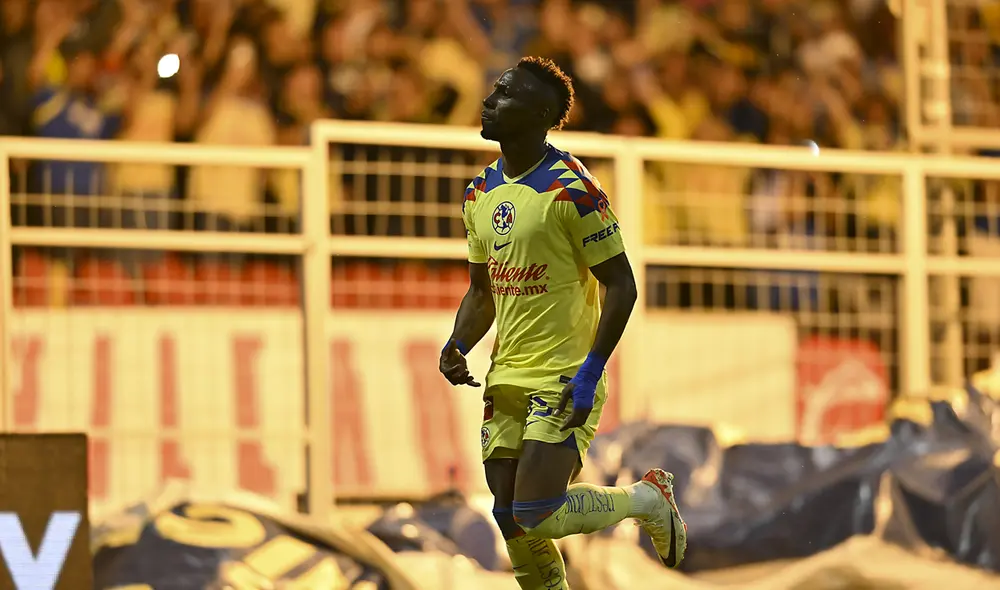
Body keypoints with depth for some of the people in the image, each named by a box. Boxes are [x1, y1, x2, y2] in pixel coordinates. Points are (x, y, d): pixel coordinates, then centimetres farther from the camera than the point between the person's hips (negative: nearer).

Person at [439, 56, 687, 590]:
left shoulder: (572, 190, -13)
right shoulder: (480, 193, 10)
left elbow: (621, 284, -12)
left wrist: (590, 371, -18)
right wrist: (458, 347, 1)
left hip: (565, 382, -7)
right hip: (506, 380, 7)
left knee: (535, 515, -14)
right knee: (512, 521, 3)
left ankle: (649, 499, 12)